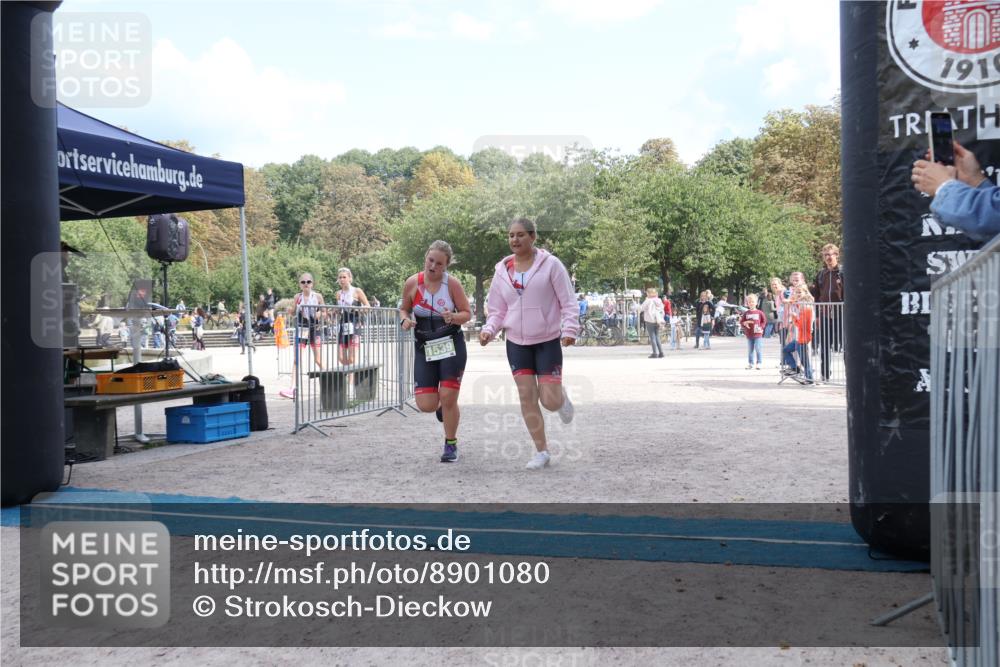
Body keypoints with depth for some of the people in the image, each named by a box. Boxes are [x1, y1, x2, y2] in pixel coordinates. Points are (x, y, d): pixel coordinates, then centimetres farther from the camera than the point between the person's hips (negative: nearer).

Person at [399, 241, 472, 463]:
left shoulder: (452, 284, -7)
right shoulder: (412, 283, -4)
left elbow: (467, 313, 0)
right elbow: (404, 309, 11)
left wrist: (454, 317, -22)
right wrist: (405, 320, -12)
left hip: (452, 345, -2)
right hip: (424, 348, 2)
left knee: (448, 397, -6)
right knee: (426, 405, -5)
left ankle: (451, 445, 18)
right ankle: (442, 405, 35)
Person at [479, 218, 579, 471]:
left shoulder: (550, 264, -8)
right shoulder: (502, 270, 4)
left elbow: (568, 302, -7)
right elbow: (497, 310, 10)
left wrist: (570, 330, -21)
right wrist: (489, 330, -9)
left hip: (548, 341, -3)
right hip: (516, 342, 4)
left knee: (550, 401, -8)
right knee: (526, 397, 0)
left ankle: (562, 398, 31)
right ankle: (542, 451, 13)